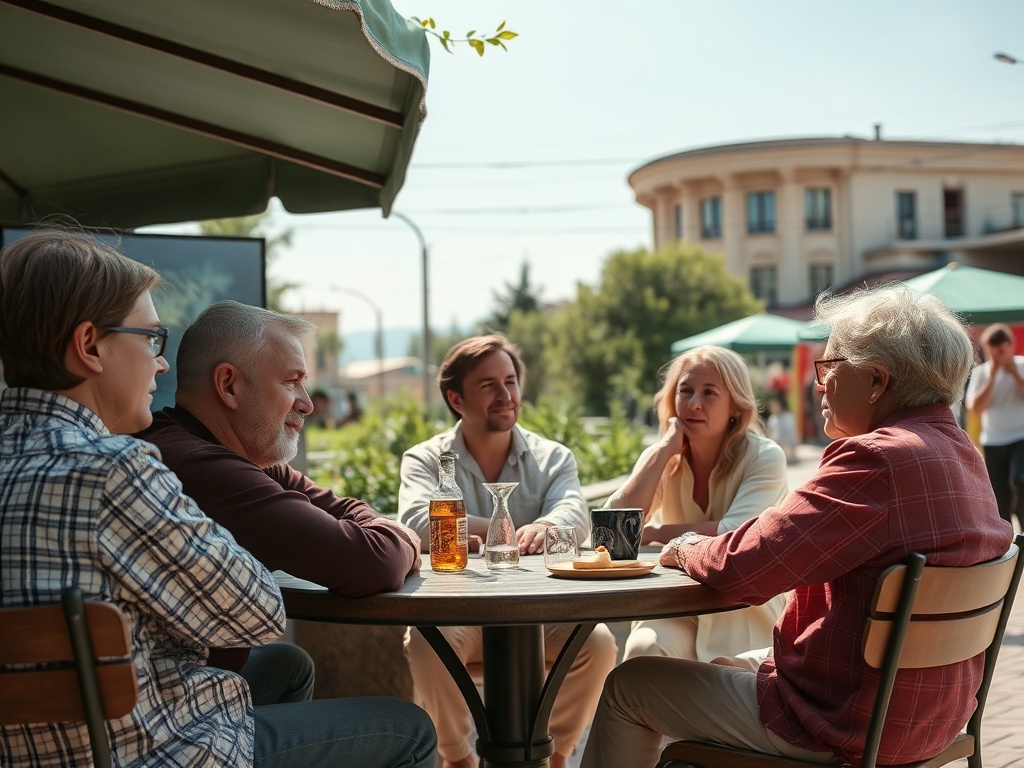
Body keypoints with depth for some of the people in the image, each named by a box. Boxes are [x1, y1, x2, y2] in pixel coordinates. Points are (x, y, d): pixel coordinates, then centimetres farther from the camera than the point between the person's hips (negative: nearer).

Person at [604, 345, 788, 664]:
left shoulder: (765, 458, -10)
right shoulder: (662, 459, 1)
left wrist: (653, 533, -18)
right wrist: (664, 449, -15)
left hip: (746, 615, -3)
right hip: (678, 611, 3)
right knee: (643, 650, -28)